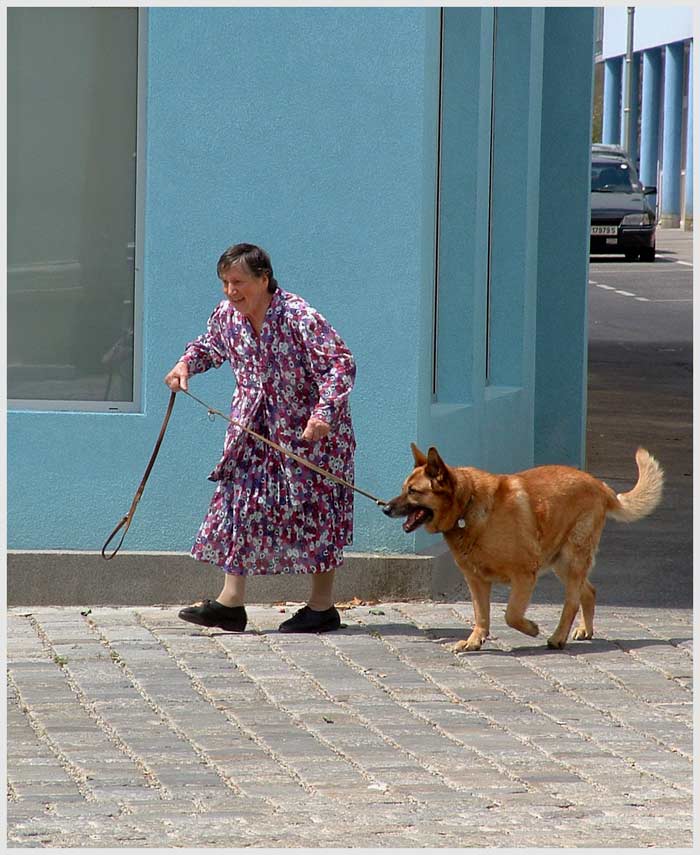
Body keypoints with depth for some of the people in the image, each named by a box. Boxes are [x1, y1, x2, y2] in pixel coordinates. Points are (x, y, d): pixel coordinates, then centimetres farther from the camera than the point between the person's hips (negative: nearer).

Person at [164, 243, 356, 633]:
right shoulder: (226, 315, -2)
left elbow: (342, 364, -25)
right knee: (240, 503, 0)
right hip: (253, 431, 6)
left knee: (315, 510, 0)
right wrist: (186, 363, 1)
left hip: (309, 429, -6)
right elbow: (211, 346, 21)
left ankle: (323, 606, 10)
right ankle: (231, 602, 3)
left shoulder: (299, 317, -24)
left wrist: (324, 413, -36)